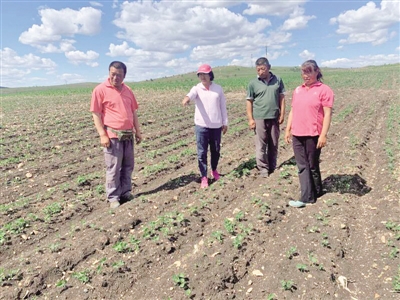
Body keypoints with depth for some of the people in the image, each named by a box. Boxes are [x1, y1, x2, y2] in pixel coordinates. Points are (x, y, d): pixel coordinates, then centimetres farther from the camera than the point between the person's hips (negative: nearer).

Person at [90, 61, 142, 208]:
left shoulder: (128, 90, 10)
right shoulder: (100, 89, -6)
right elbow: (96, 114, -8)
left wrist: (137, 131, 13)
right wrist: (102, 135, -15)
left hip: (128, 134, 6)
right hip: (112, 135, -6)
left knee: (128, 165, 12)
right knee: (113, 168, -1)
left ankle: (126, 192, 25)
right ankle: (113, 197, 11)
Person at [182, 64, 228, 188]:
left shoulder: (218, 88, 5)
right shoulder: (197, 88, -1)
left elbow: (223, 106, 10)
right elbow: (191, 94, -26)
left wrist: (225, 123, 9)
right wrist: (187, 98, -50)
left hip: (216, 125, 2)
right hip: (201, 125, -2)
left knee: (216, 150, 14)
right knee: (202, 152, -1)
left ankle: (214, 170, 38)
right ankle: (204, 177, 10)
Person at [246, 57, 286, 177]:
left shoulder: (278, 80, 2)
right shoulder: (253, 83, -2)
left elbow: (281, 98, 7)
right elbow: (249, 102, 0)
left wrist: (282, 114, 1)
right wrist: (250, 119, -5)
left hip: (274, 117, 2)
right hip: (260, 118, -2)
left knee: (274, 144, 11)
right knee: (261, 145, 1)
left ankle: (272, 167, 25)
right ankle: (263, 169, 11)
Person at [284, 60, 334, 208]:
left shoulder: (324, 90, -4)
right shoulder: (297, 90, 14)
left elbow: (327, 114, -10)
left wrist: (323, 135, -16)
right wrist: (288, 130, 12)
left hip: (313, 135, -5)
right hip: (297, 135, 5)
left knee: (313, 165, 8)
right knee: (302, 166, 5)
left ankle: (316, 192, 26)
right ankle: (307, 197, 10)